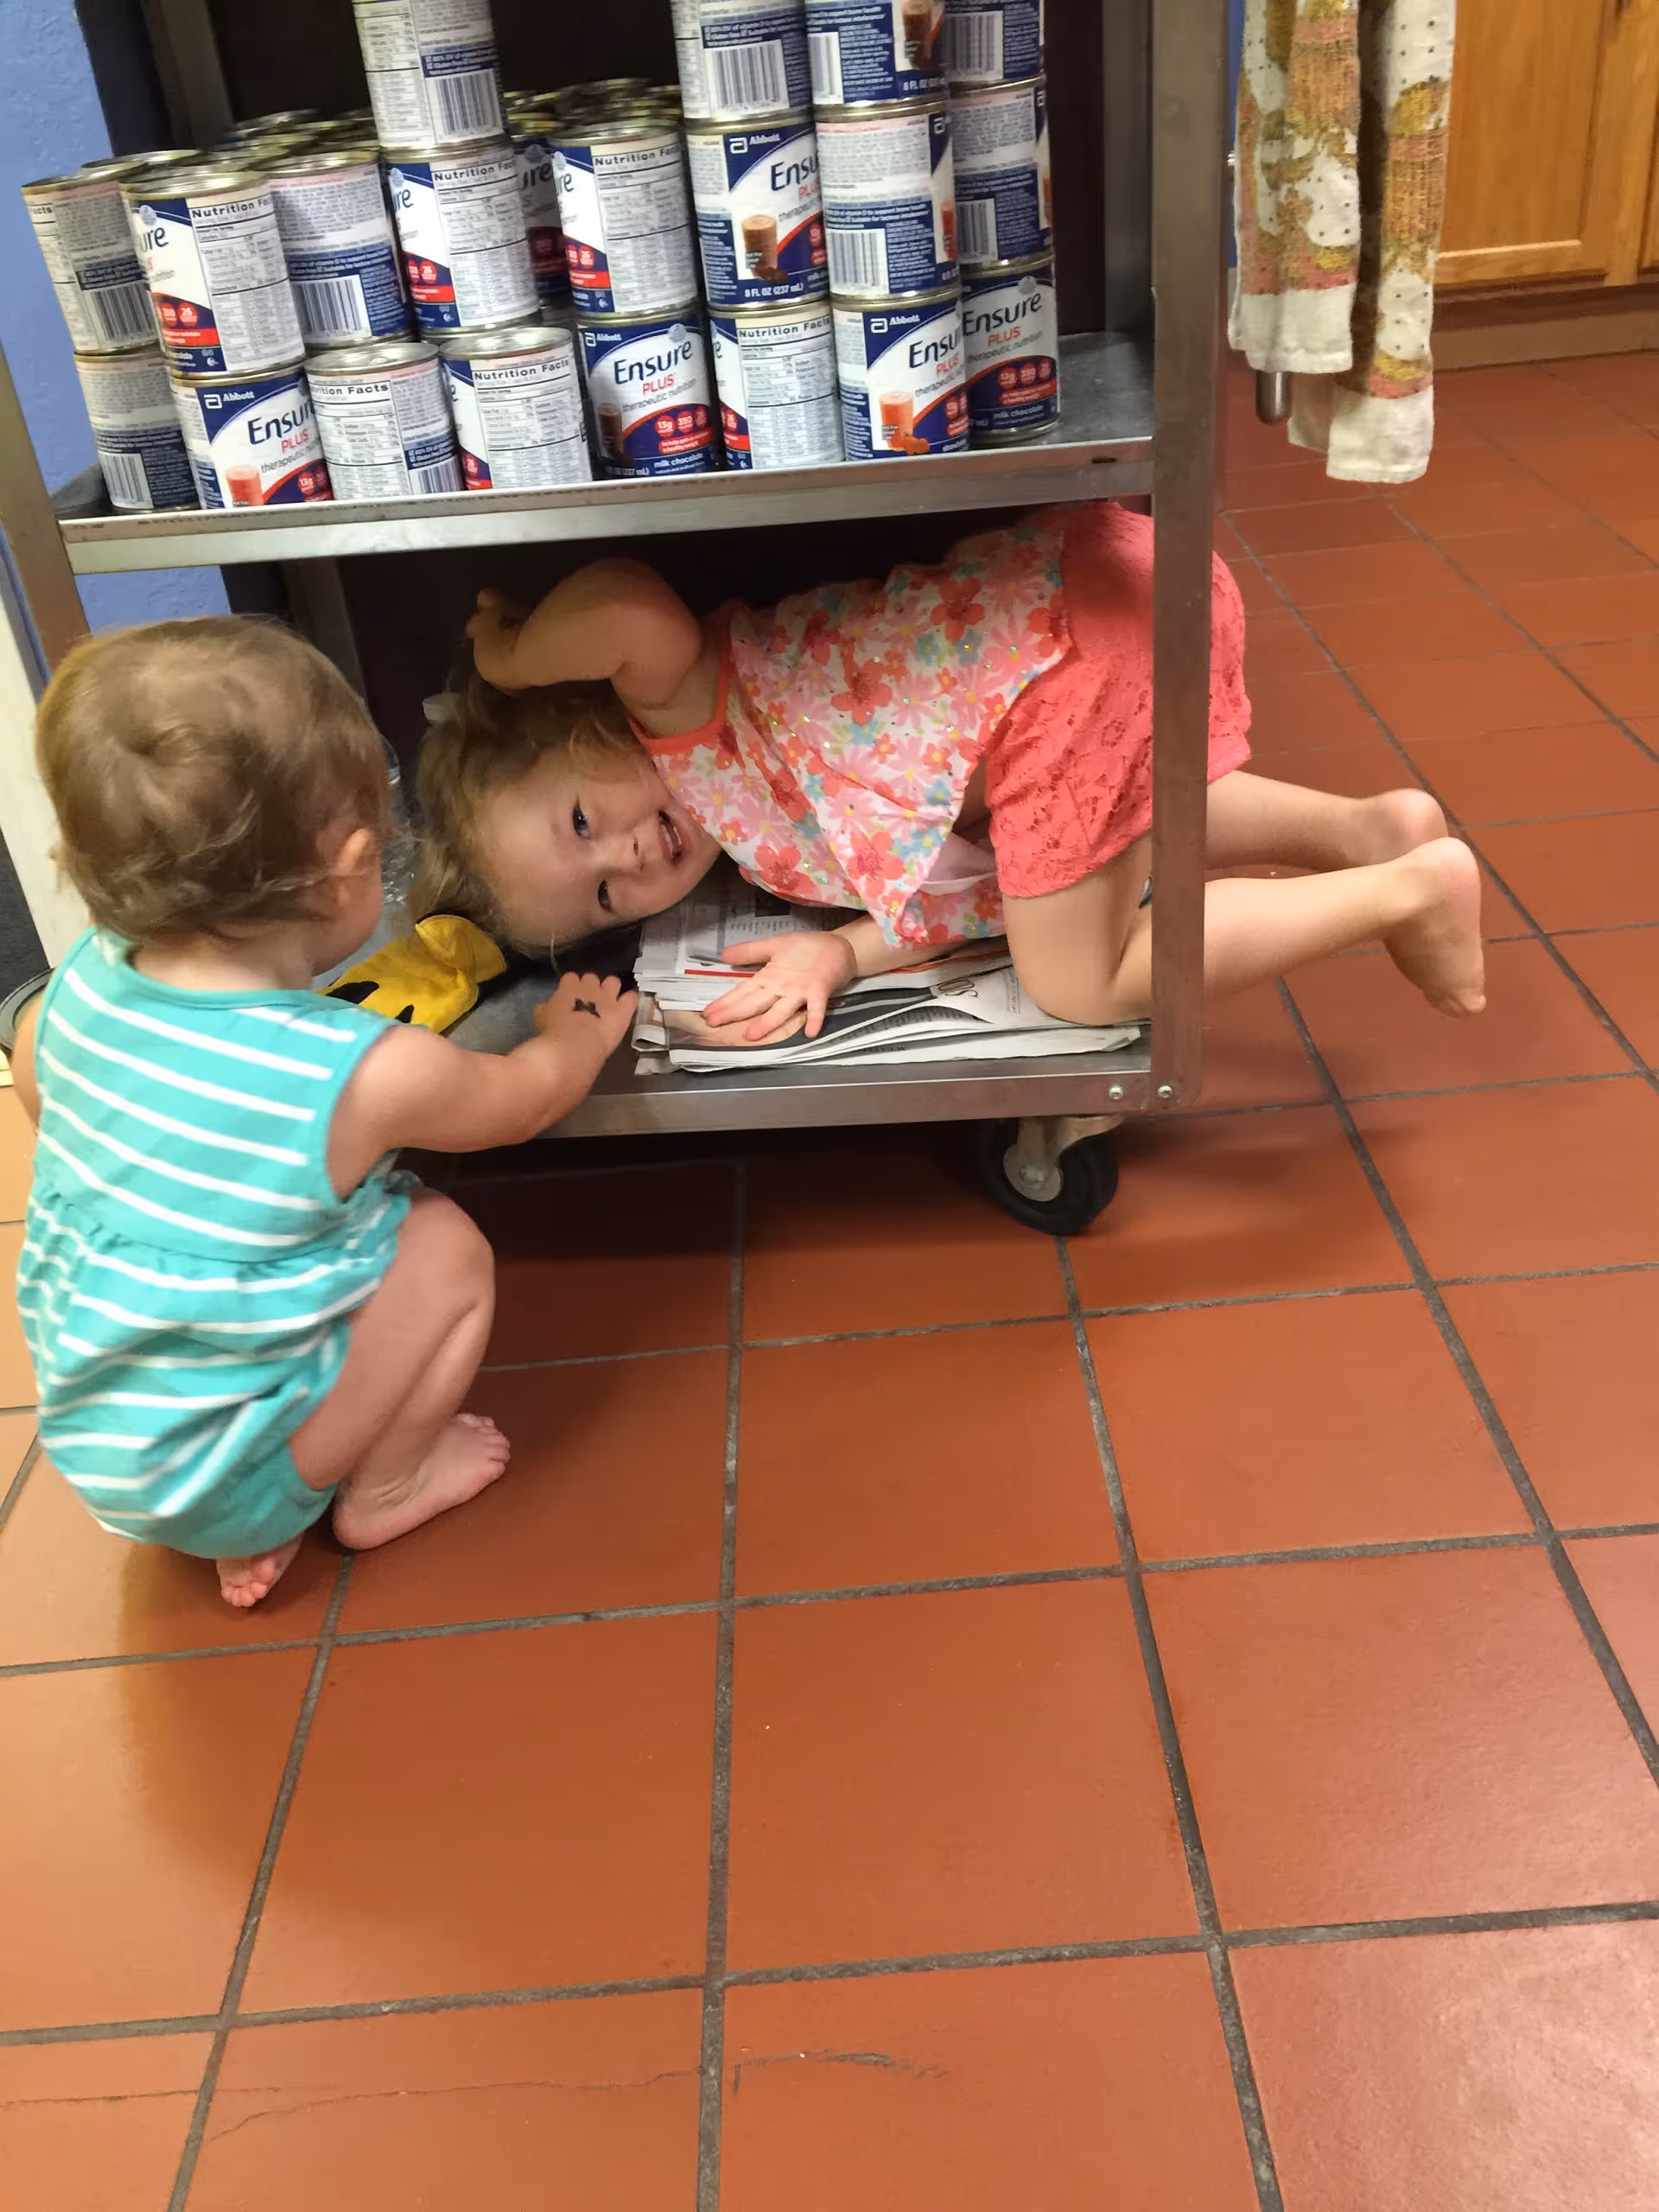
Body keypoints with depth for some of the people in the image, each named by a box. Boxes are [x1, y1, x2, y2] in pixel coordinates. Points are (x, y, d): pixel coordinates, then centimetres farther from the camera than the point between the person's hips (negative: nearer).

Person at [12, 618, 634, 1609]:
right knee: (449, 1247, -2)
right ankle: (384, 1492, 17)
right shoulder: (369, 1075, -27)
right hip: (212, 1477, -6)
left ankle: (250, 1539, 18)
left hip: (84, 1437, 6)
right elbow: (525, 1098, -4)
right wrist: (582, 1032, 18)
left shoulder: (79, 987, -12)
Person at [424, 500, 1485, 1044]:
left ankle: (1407, 889, 8)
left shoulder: (676, 710, 1)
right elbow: (988, 888, 14)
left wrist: (509, 652, -1)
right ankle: (1365, 828, 26)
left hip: (1072, 630, -9)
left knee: (1080, 980, 3)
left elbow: (632, 607, -22)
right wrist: (841, 950, 0)